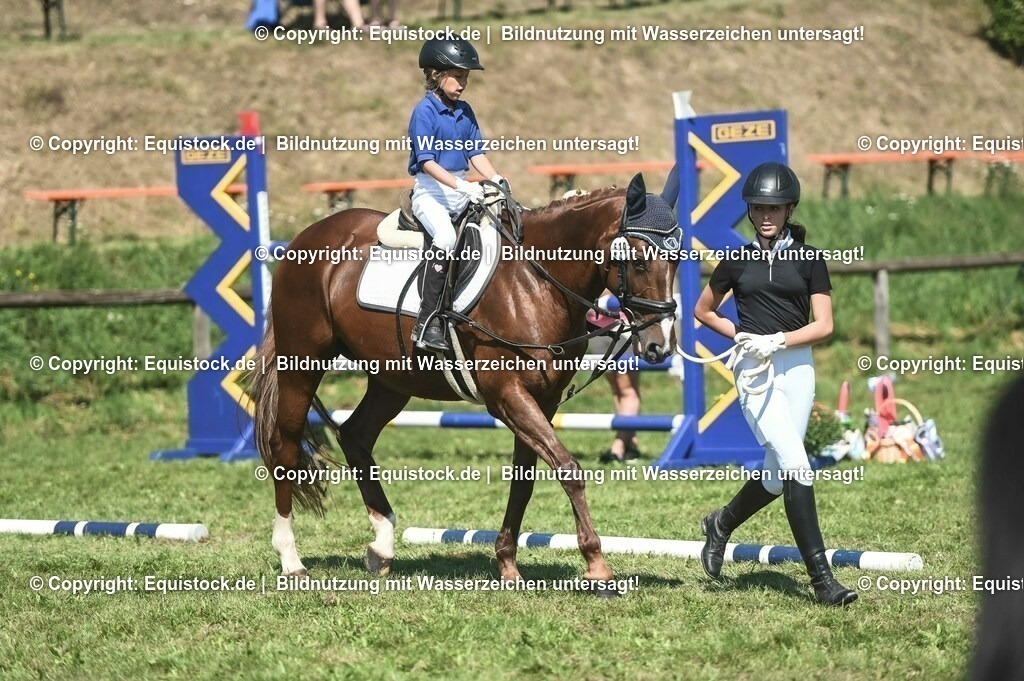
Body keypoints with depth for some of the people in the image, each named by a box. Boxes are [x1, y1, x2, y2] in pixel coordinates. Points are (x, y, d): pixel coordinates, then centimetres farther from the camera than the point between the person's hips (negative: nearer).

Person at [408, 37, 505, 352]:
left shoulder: (464, 111, 12)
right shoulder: (425, 111, -9)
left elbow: (476, 153, 14)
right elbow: (427, 161, -16)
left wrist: (495, 179, -4)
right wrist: (461, 187, -26)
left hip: (461, 191, 8)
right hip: (430, 190, -8)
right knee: (445, 236, -33)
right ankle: (427, 323, -34)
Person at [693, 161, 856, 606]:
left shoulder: (809, 260, 4)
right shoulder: (738, 261, 6)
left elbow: (824, 325, -1)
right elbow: (702, 311, 18)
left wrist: (777, 340, -14)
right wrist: (740, 334, 3)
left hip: (796, 367, 2)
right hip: (753, 369, -2)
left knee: (778, 475, 9)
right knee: (796, 465, -16)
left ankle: (722, 524, 40)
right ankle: (821, 578, -17)